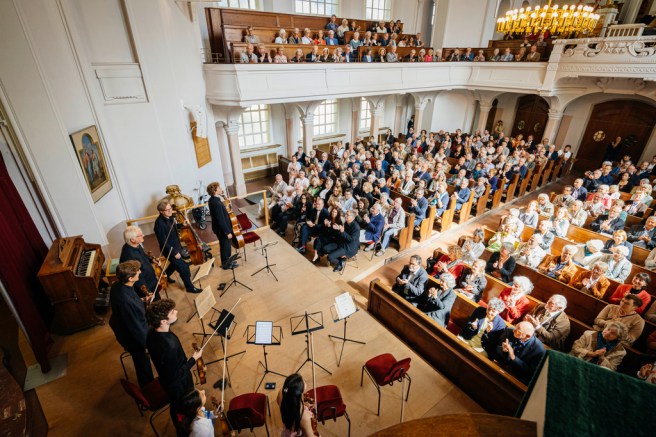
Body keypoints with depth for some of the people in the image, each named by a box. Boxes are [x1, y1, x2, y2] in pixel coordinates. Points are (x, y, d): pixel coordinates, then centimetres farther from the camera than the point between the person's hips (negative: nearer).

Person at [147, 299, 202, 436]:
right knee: (183, 410, 23)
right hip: (178, 385, -7)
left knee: (176, 407, 34)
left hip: (165, 378, 7)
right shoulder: (170, 346, -44)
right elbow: (176, 376, -30)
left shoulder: (152, 333, -19)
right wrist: (193, 359, -20)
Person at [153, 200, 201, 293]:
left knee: (175, 264, 31)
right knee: (184, 269, 1)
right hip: (169, 250, -9)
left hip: (176, 247, 9)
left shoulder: (169, 217, -6)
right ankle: (190, 287, 20)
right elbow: (163, 242, -25)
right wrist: (174, 253, -20)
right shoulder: (160, 224, -30)